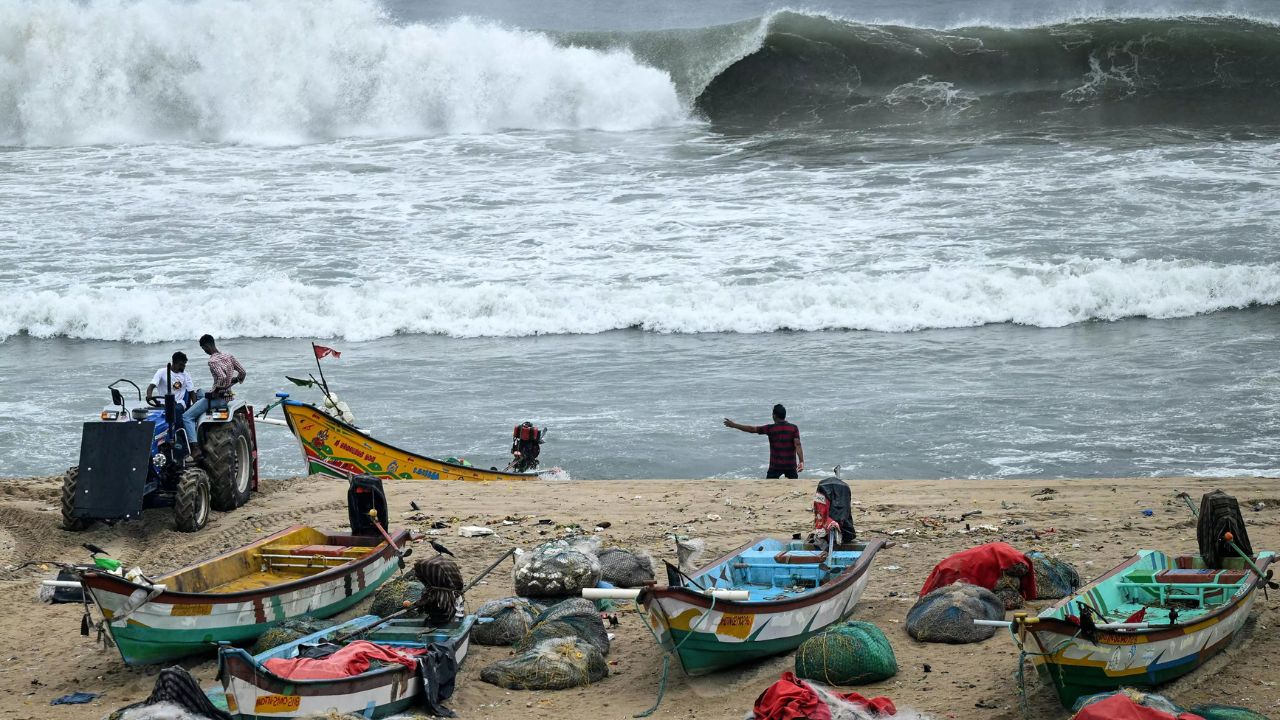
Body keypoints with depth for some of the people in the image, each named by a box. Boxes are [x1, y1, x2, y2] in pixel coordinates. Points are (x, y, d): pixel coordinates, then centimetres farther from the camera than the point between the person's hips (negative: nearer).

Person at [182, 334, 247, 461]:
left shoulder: (212, 361, -19)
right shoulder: (229, 356, 5)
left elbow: (222, 377, -32)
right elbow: (243, 373, 8)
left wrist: (215, 392, -18)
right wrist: (235, 381, 23)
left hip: (216, 397, -9)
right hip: (227, 394, 9)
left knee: (187, 417, -11)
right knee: (198, 394, 36)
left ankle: (195, 448, -26)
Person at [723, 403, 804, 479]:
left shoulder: (770, 428, -3)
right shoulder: (793, 428, -1)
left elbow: (751, 429, 1)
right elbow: (797, 444, -12)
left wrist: (733, 425, 10)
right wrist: (801, 461, -18)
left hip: (775, 466, -1)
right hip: (791, 465, 1)